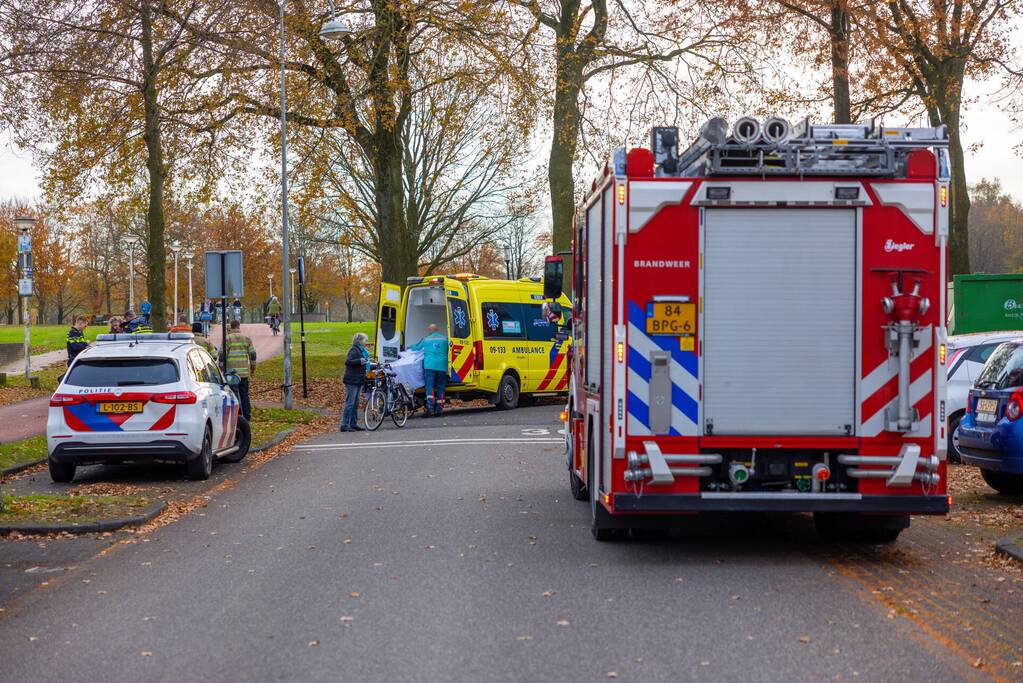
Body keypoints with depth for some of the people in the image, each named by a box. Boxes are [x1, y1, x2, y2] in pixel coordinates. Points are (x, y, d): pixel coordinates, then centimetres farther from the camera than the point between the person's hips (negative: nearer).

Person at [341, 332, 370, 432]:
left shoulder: (361, 350, 18)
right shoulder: (354, 350, -13)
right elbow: (348, 361, -26)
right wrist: (359, 361, -34)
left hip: (358, 381, 10)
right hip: (352, 381, -10)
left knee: (355, 404, 13)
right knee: (350, 403, -9)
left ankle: (353, 424, 18)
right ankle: (345, 425, -8)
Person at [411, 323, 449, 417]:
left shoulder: (425, 339, 10)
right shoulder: (445, 339, 13)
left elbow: (416, 347, 22)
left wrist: (409, 347, 43)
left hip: (430, 365, -2)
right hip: (442, 366, 2)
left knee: (430, 387, -5)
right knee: (440, 388, 7)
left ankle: (430, 408, -20)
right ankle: (439, 410, 4)